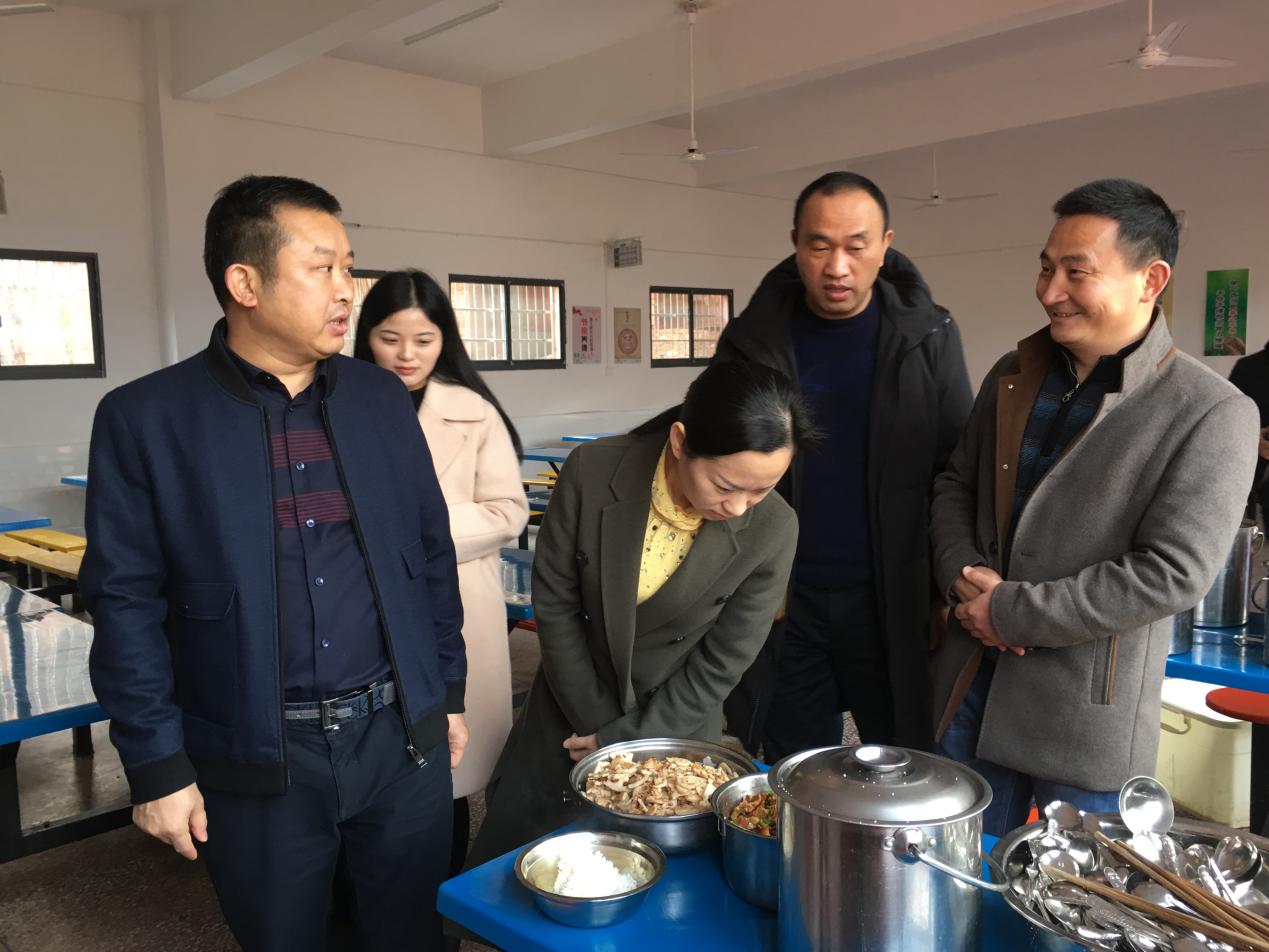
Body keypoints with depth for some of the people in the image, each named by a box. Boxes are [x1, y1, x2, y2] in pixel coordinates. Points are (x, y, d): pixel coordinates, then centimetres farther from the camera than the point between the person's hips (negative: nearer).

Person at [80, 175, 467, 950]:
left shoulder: (382, 399, 3)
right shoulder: (145, 417, -7)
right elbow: (127, 602, -6)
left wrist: (448, 692, 10)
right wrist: (157, 765, -6)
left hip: (402, 736, 3)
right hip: (256, 763, -2)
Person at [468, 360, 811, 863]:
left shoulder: (771, 532, -23)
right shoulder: (591, 472, -23)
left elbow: (717, 668, -14)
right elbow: (554, 604, -12)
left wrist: (621, 742, -10)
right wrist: (596, 725, -7)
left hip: (673, 725, -1)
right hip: (571, 705, 1)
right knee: (496, 872, 13)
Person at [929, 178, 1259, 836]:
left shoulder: (1211, 415, -14)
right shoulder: (1012, 376, 4)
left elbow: (1172, 575, -19)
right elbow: (956, 485, 12)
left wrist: (1009, 610, -17)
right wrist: (964, 574, -8)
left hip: (1089, 718, -4)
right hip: (972, 689, 5)